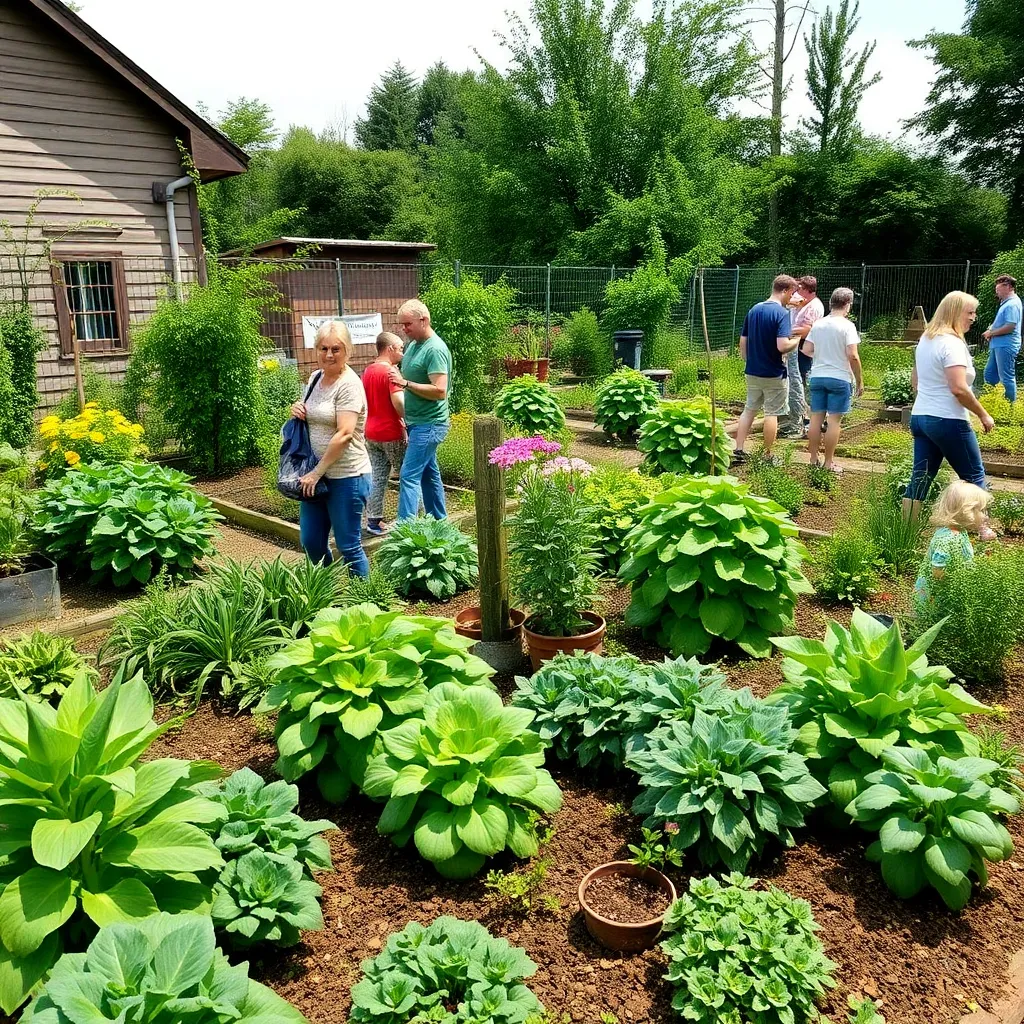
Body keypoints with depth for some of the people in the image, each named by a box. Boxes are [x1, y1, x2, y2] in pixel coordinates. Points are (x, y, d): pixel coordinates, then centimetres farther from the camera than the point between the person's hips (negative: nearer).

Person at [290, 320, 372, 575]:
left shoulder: (349, 384, -14)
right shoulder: (317, 377, 10)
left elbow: (344, 434, -21)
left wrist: (317, 472, -18)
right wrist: (299, 410, 2)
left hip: (346, 477, -8)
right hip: (317, 475, 8)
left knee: (349, 548, 1)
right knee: (310, 542, 14)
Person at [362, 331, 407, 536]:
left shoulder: (367, 371, 11)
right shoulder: (391, 372, -16)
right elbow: (398, 400, -27)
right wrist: (407, 421, -15)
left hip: (371, 433, 7)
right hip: (391, 434, -7)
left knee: (377, 478, 9)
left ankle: (373, 521, 9)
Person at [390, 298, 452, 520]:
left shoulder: (435, 350, -17)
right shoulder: (413, 344, 11)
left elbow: (439, 391, -25)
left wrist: (406, 383, -23)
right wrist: (398, 377, 7)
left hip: (428, 424, -10)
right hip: (416, 423, 10)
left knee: (409, 476, -13)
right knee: (429, 474, 16)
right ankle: (439, 523, 27)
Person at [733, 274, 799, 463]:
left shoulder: (753, 310, 7)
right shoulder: (781, 313, -15)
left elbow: (743, 342, 11)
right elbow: (782, 346, -25)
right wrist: (796, 341, -5)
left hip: (752, 372, 6)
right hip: (774, 374, -6)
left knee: (749, 410, 15)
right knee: (772, 414, 4)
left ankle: (738, 450, 14)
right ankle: (767, 456, 11)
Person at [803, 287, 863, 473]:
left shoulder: (818, 324, 4)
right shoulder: (847, 326, -11)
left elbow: (806, 350, 5)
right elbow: (852, 355, -16)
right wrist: (859, 381, -7)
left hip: (817, 377, 5)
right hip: (839, 378, -5)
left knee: (816, 417, 10)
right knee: (834, 420, 1)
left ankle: (813, 459, 15)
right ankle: (829, 463, 4)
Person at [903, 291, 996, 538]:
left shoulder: (925, 339, 12)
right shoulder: (952, 343, -16)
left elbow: (914, 380, 21)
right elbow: (959, 389, -23)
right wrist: (983, 415, -13)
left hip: (919, 416, 8)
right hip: (948, 420, -8)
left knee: (920, 478, 9)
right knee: (975, 476, 7)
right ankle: (984, 531, 16)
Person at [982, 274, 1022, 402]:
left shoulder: (1012, 304, -16)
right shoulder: (1006, 303, 15)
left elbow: (1010, 326, -24)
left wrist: (991, 333, -12)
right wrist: (991, 331, 6)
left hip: (1006, 346, -10)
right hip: (998, 345, 10)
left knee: (1007, 378, -3)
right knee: (989, 374, 15)